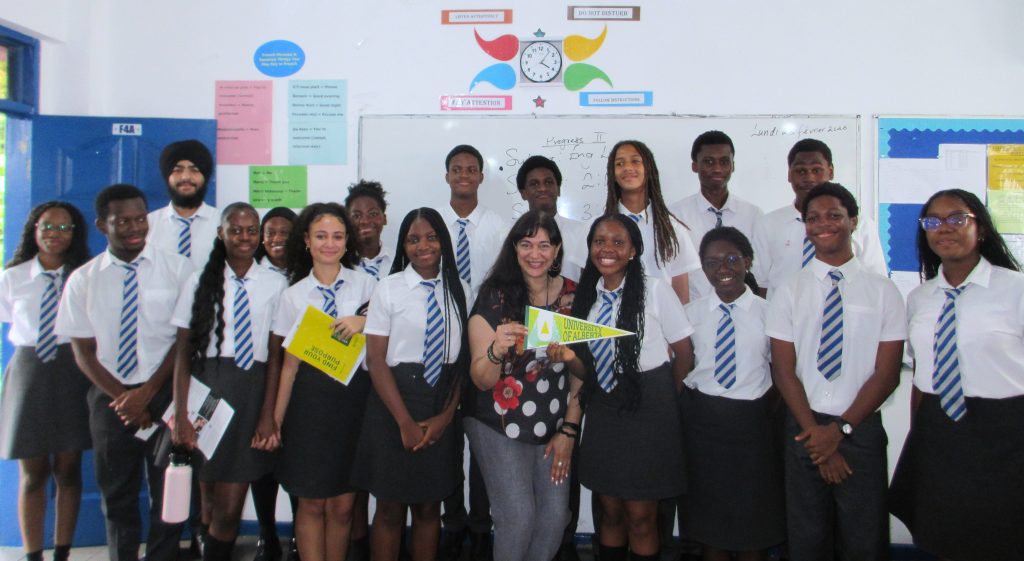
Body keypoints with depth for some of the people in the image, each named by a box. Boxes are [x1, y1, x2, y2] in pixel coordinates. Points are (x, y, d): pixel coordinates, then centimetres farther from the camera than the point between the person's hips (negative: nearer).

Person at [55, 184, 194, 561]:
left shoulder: (177, 269, -3)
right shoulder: (83, 280, 2)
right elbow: (83, 351, 3)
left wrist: (146, 392, -10)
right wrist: (123, 398, -8)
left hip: (165, 393, -1)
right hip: (109, 397, 2)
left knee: (168, 493, 5)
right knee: (117, 497, 12)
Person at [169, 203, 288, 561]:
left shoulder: (275, 284, 1)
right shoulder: (200, 282, 4)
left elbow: (276, 355, 1)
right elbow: (182, 353, 2)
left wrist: (268, 414, -3)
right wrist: (180, 416, -6)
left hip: (252, 394, -1)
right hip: (206, 390, 1)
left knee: (230, 509, -1)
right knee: (210, 503, 9)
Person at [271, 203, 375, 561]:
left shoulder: (365, 283, 2)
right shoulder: (294, 295, 2)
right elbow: (289, 362, 3)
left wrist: (364, 322, -15)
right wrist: (275, 420, 2)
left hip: (355, 397, 0)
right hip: (311, 400, 0)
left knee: (343, 505, 9)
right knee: (312, 504, 7)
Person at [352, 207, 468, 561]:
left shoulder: (460, 291, 4)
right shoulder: (389, 289, -4)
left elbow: (464, 359, 5)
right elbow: (376, 360, -7)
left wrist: (446, 415, -5)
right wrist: (405, 422, -12)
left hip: (443, 407, 2)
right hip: (394, 402, -2)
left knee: (430, 505, 12)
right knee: (391, 507, 7)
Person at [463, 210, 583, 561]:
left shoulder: (573, 295, -1)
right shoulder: (495, 297, -10)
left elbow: (581, 369, 7)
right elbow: (481, 380, -11)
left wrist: (569, 430, 3)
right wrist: (496, 350, -32)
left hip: (554, 426, 3)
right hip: (499, 427, -3)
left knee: (555, 515, 3)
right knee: (518, 516, -9)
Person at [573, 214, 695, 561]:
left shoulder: (654, 290, -10)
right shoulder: (586, 295, 4)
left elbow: (684, 353, -3)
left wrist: (661, 399, 7)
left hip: (648, 413, -4)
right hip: (602, 411, 4)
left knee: (640, 516, 2)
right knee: (610, 511, 12)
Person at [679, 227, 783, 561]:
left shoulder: (768, 313, -2)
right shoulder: (691, 314, 2)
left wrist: (770, 414, -4)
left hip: (753, 423, -1)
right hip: (702, 422, 1)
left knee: (754, 527, 11)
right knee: (708, 521, 14)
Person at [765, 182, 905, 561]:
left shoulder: (883, 291, 1)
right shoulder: (789, 292, 2)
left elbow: (887, 374, -3)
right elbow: (784, 371, -1)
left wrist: (841, 428, -11)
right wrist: (815, 432, -10)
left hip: (862, 429, 0)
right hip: (804, 428, 1)